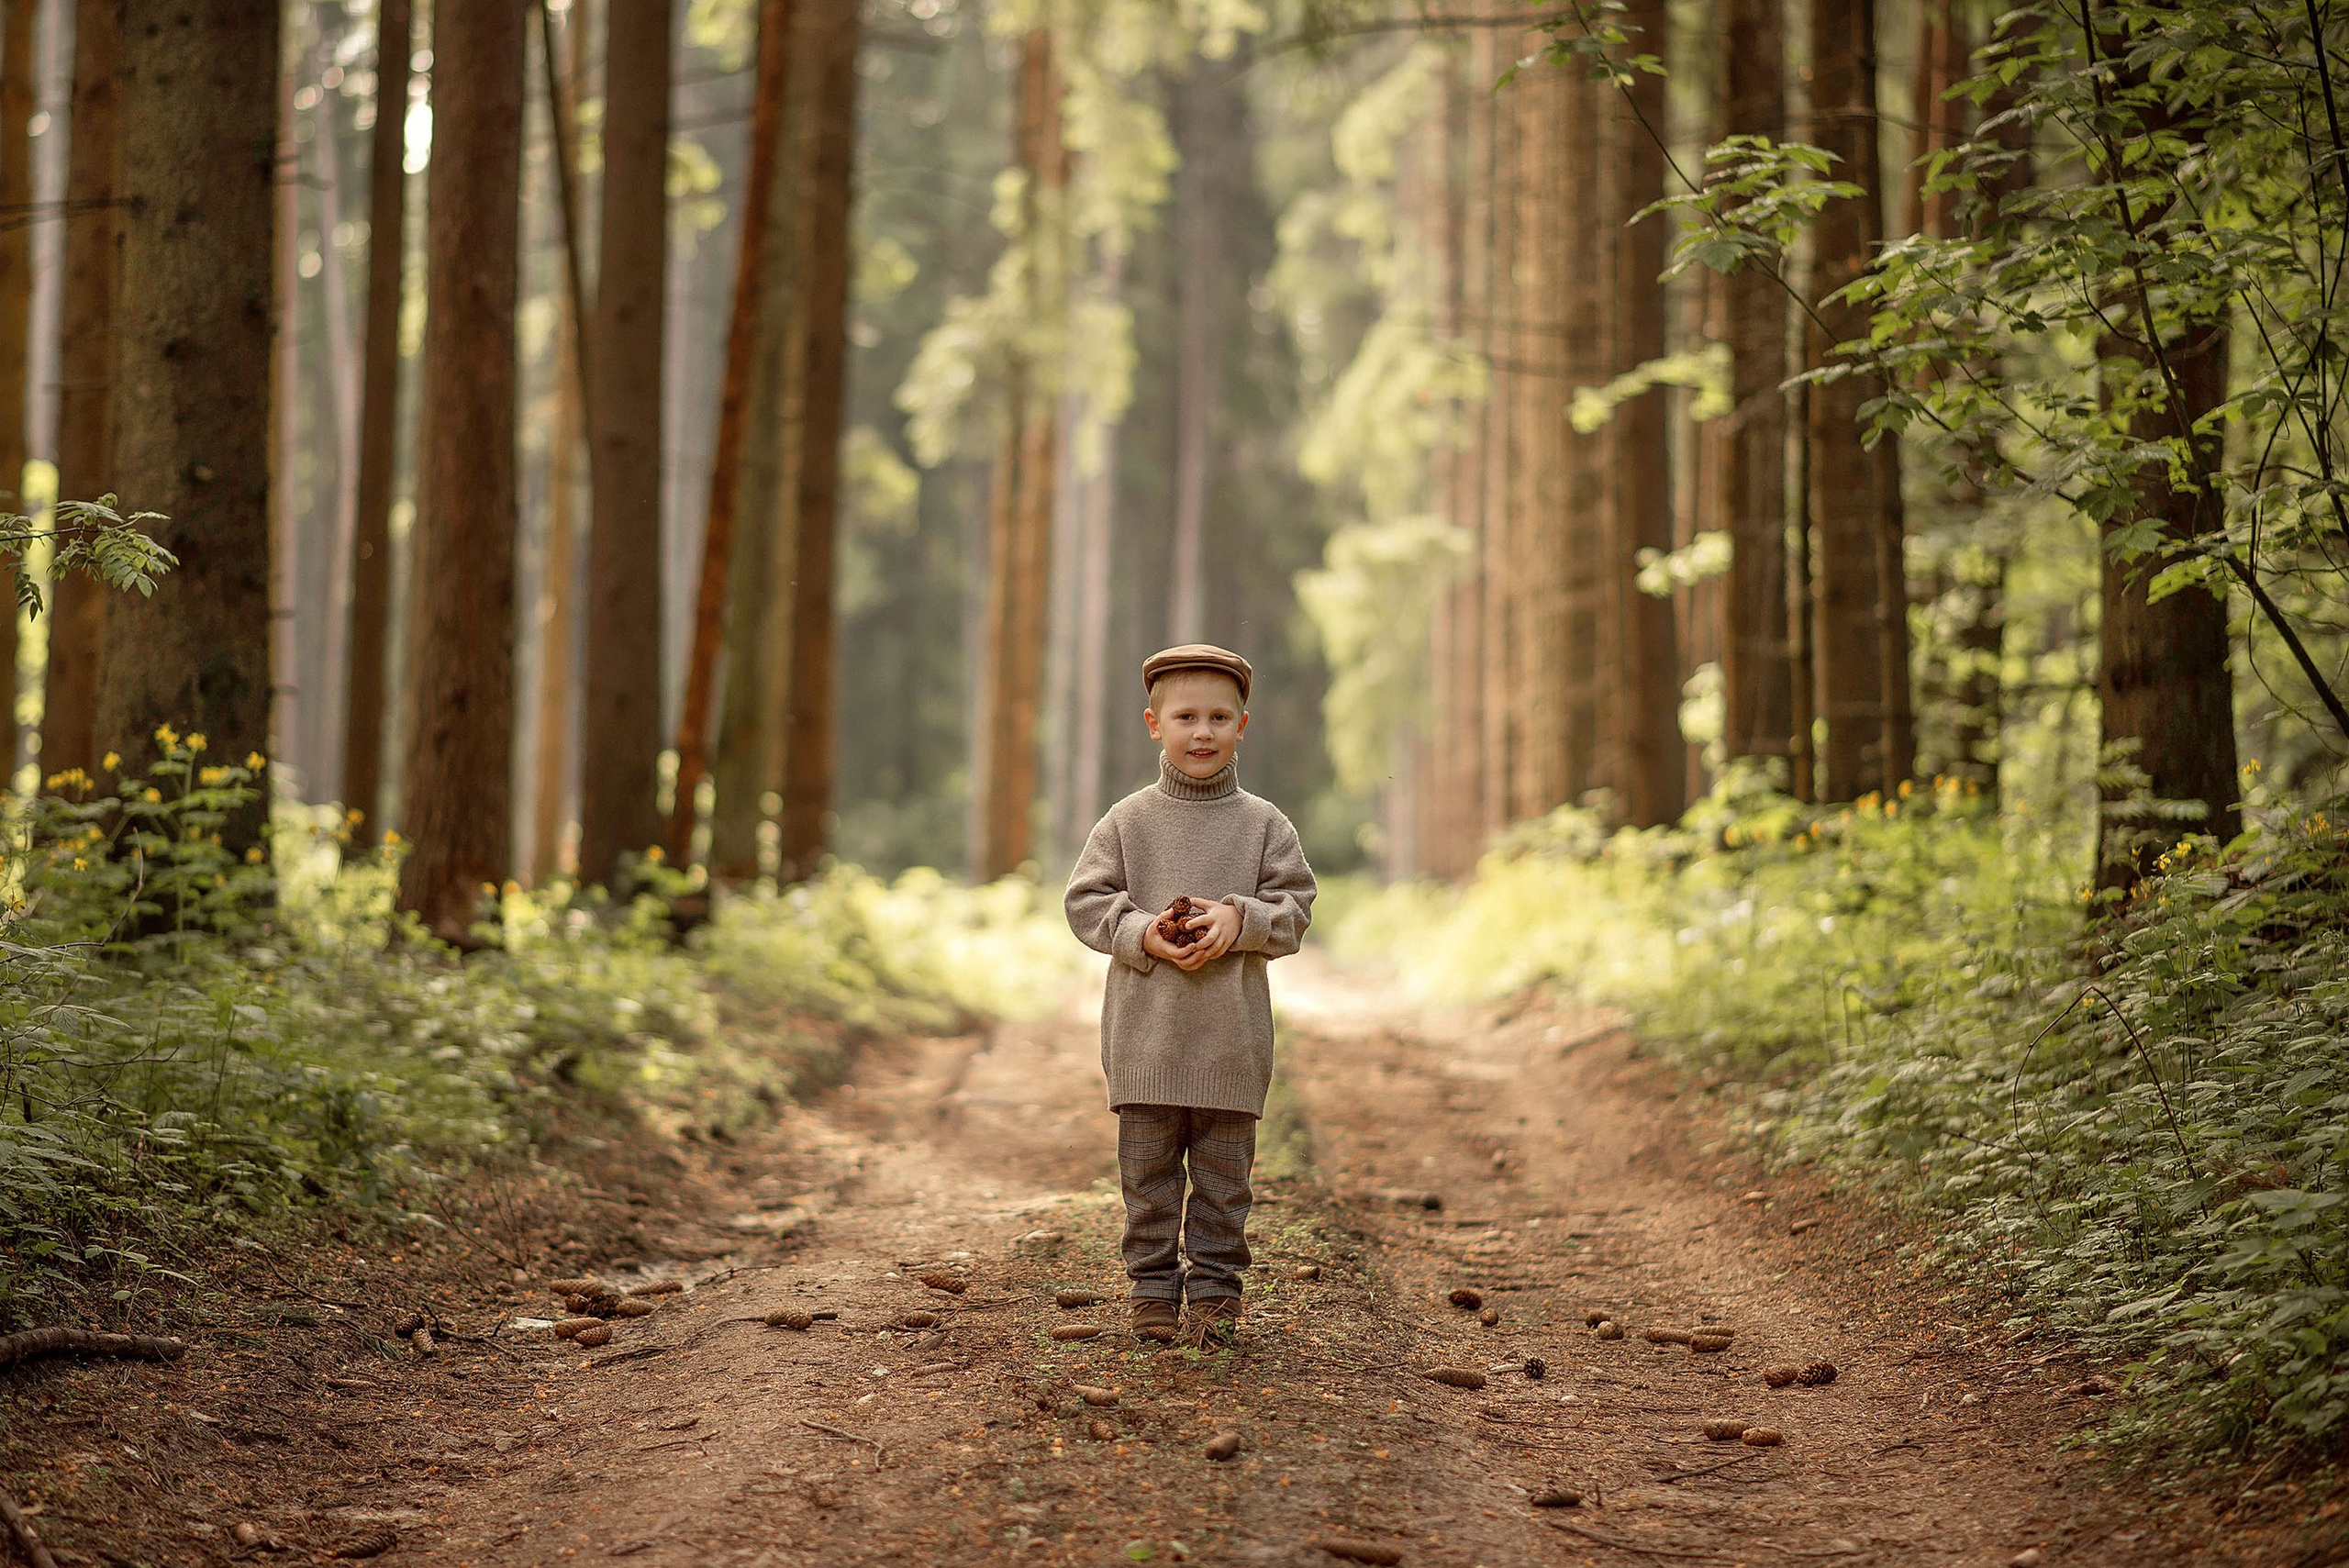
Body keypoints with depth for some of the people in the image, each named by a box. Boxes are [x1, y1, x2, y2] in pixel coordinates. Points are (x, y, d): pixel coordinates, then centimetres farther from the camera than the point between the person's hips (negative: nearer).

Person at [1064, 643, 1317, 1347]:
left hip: (1231, 1037, 0)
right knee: (1148, 1170, 5)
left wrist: (1239, 920, -16)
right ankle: (1155, 1289, 13)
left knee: (1224, 1173, 5)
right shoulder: (1127, 821, 3)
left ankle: (1215, 1289, 14)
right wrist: (1142, 932, -14)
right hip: (1145, 1034, 0)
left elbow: (1295, 906, 2)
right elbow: (1087, 901, 2)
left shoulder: (1263, 825, 3)